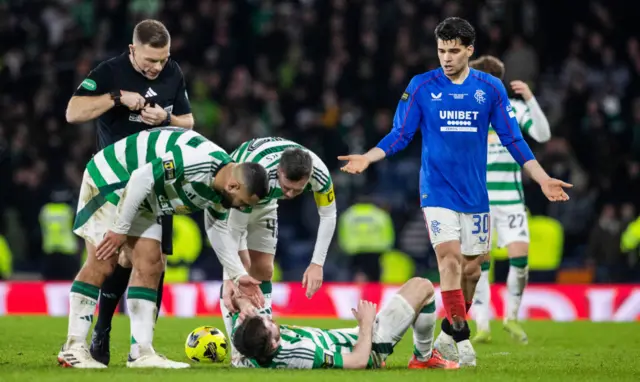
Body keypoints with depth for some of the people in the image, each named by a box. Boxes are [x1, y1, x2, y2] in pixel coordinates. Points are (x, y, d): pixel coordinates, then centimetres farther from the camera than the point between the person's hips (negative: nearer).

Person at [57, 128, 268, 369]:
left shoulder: (220, 190, -1)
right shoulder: (199, 160, -32)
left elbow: (218, 231, 15)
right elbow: (142, 177, -32)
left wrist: (238, 275, 13)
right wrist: (120, 228, -24)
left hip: (143, 201, 9)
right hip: (110, 177, -9)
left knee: (149, 266, 1)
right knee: (102, 264, -12)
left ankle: (141, 352, 1)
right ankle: (73, 348, -7)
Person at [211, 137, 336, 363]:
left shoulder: (319, 173, -31)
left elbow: (328, 215, -14)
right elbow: (235, 229, -35)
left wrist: (317, 264, -19)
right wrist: (230, 279, -38)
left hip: (264, 203, 5)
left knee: (263, 270, 3)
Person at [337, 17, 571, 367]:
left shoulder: (491, 88, 1)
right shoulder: (421, 86, -3)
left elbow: (513, 139, 5)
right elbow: (400, 135, 2)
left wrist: (543, 179, -1)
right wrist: (367, 158, -13)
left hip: (475, 193, 3)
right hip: (437, 190, -3)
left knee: (471, 267, 6)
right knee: (450, 258, -18)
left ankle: (450, 334, 24)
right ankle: (460, 337, -12)